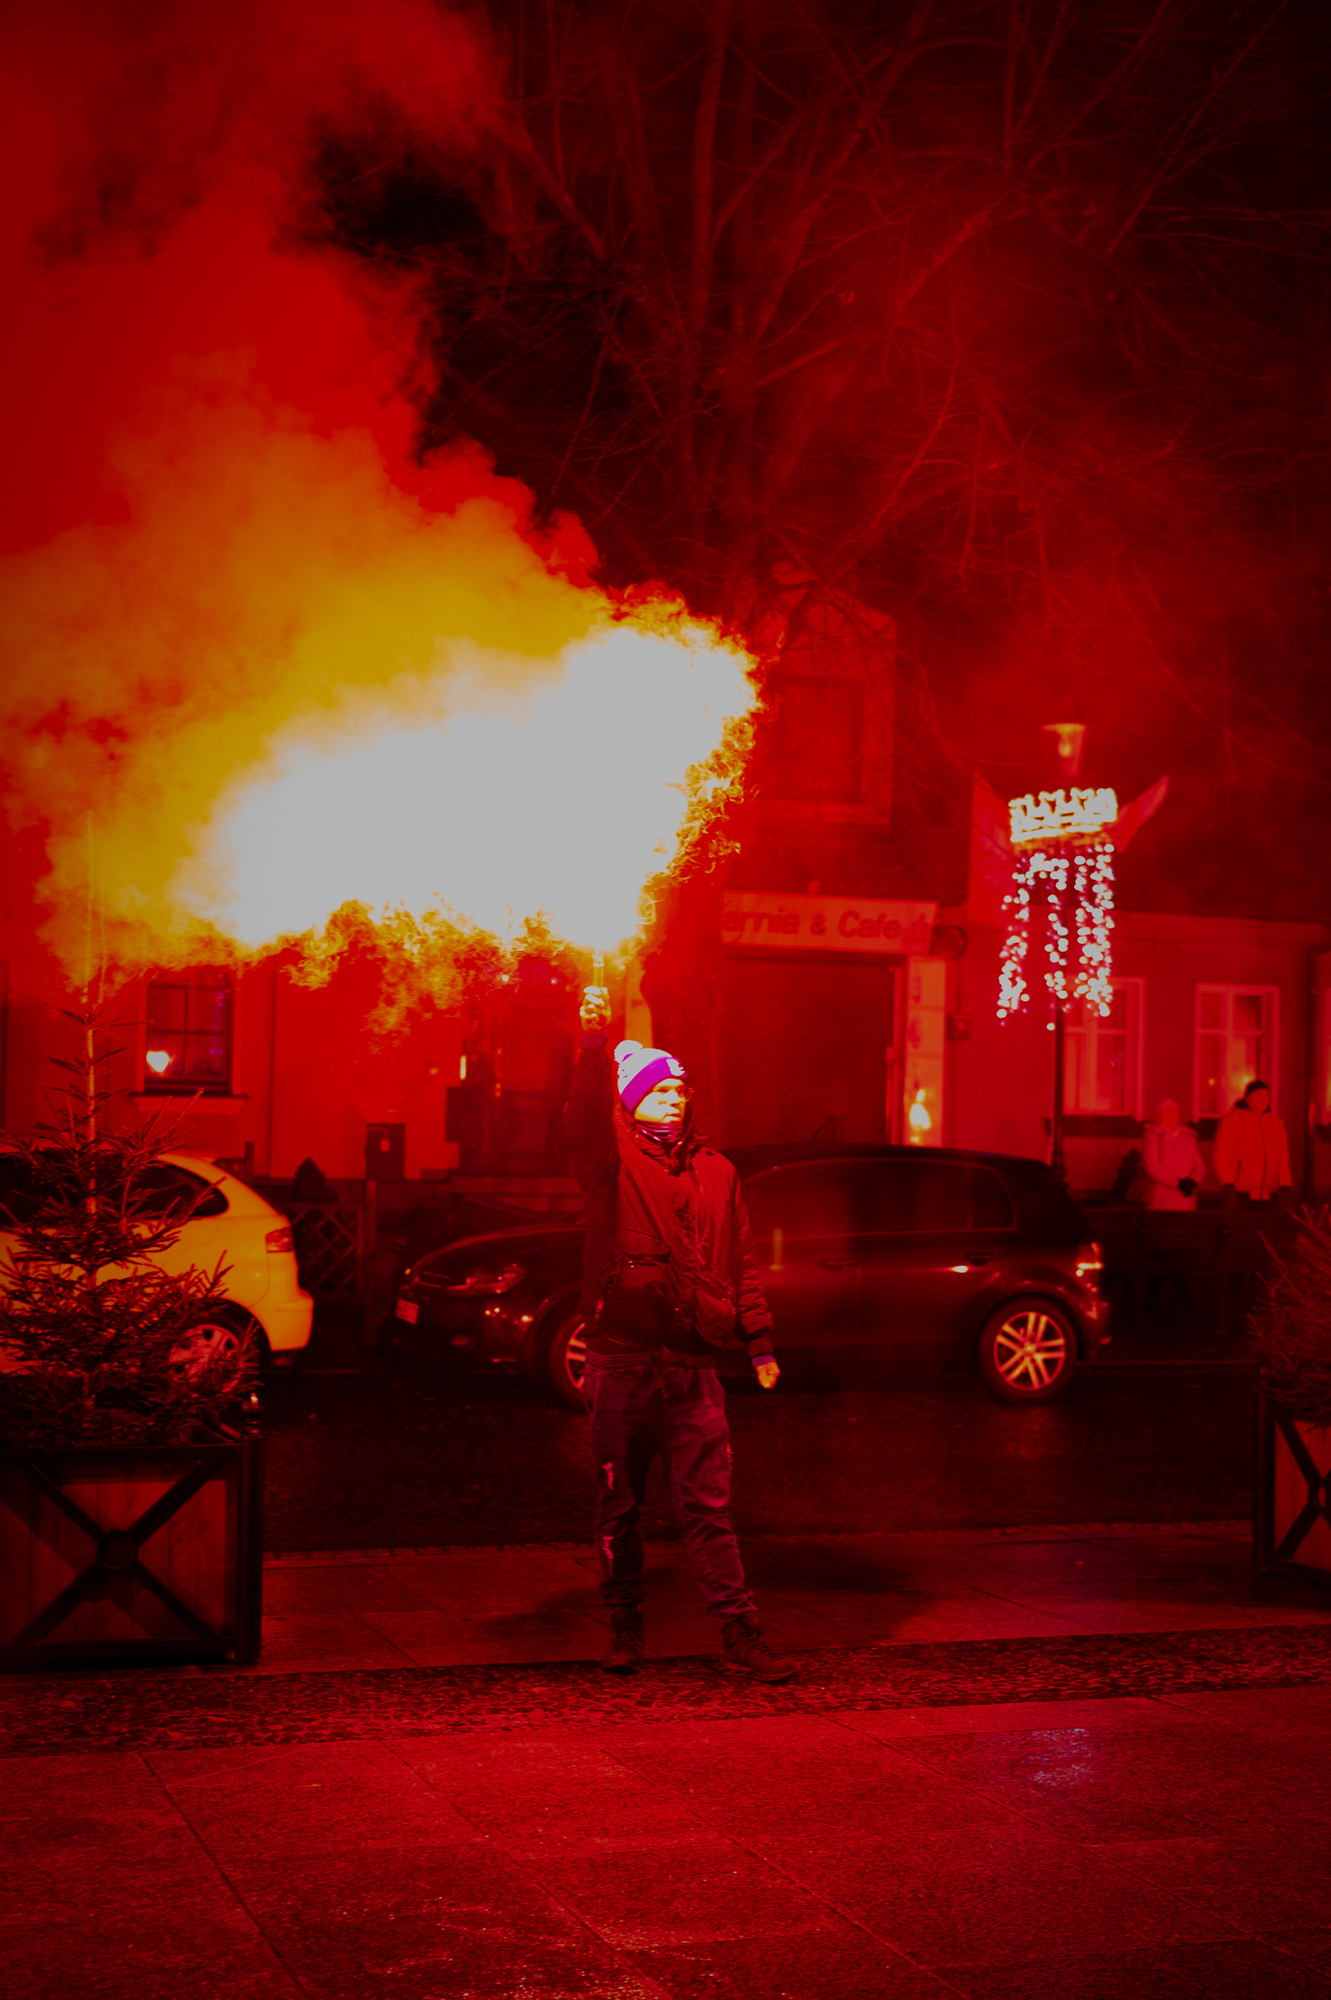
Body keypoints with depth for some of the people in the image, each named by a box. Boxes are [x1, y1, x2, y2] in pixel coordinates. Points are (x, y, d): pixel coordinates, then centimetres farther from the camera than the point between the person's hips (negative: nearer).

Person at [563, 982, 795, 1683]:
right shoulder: (612, 1161, 2)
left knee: (708, 1506, 0)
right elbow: (583, 1119, -20)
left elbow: (740, 1262, 16)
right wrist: (595, 1042, -35)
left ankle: (739, 1632, 1)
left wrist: (759, 1340, 9)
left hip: (693, 1367, 2)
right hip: (621, 1363, -2)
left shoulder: (715, 1171, 13)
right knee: (618, 1506, 7)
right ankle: (624, 1628, 19)